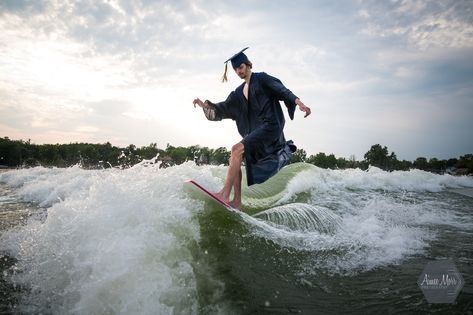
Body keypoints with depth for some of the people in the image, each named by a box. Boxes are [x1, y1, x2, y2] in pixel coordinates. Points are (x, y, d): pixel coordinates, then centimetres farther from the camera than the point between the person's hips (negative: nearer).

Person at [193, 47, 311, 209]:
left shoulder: (261, 79, 3)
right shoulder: (239, 92, 22)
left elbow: (282, 90, -10)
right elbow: (223, 108, 20)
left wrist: (299, 103, -25)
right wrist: (205, 105, 6)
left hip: (270, 126, -7)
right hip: (254, 131, 8)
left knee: (236, 149, -23)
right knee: (234, 160, -3)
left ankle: (225, 194, -24)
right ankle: (237, 202, -1)